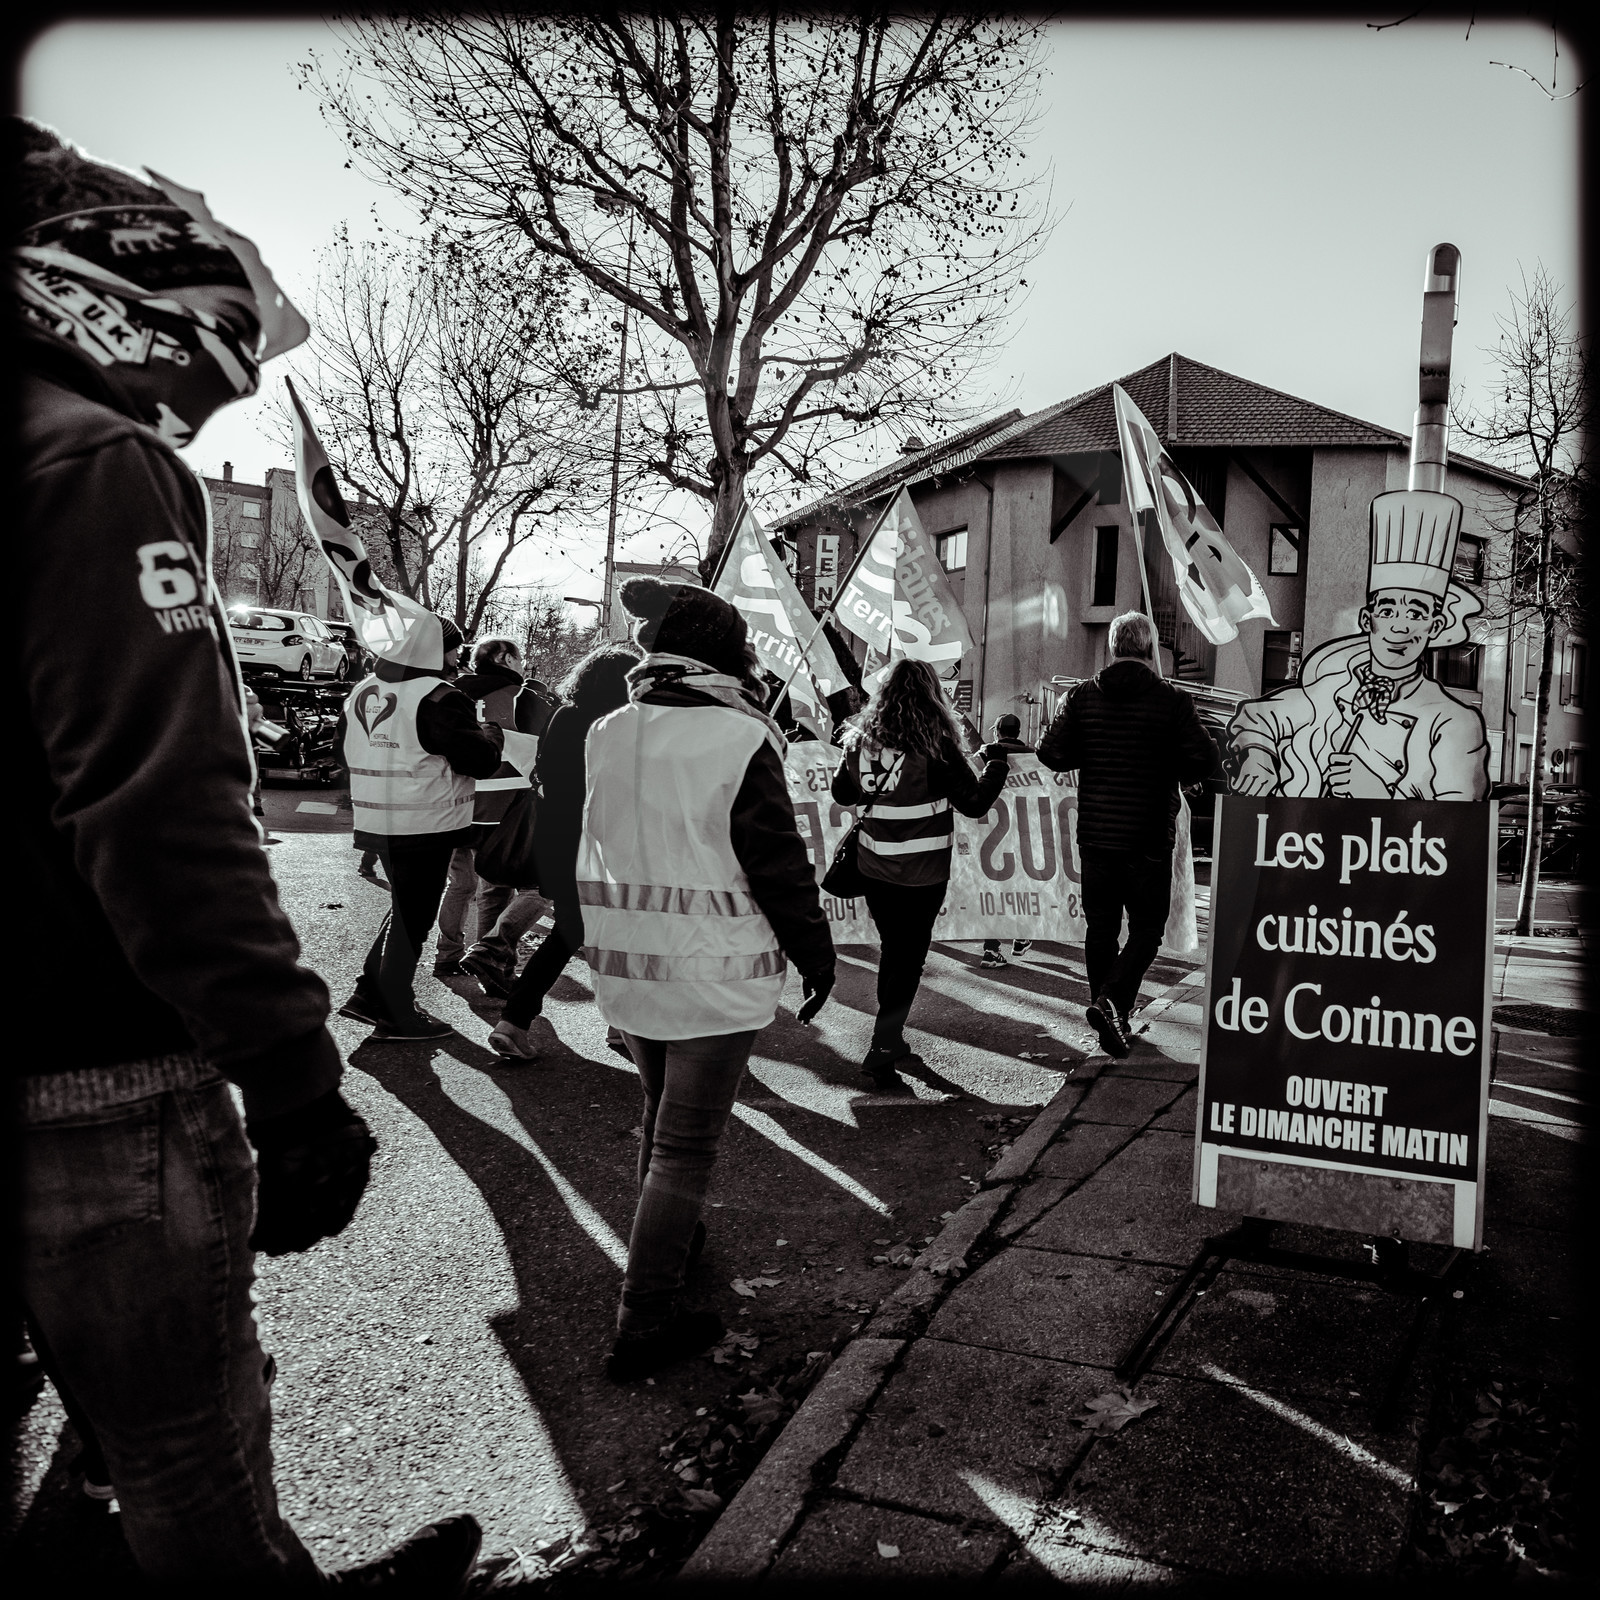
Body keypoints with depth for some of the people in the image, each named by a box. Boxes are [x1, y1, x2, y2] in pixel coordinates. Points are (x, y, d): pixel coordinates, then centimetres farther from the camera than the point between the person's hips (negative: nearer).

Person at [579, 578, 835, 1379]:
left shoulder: (606, 735, 3)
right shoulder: (739, 741, -16)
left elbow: (598, 850, 11)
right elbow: (780, 865, -13)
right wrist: (816, 953, -3)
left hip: (624, 967, 7)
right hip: (714, 975, -6)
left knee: (661, 1113, 25)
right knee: (687, 1144, 2)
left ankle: (669, 1240, 42)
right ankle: (644, 1323, 6)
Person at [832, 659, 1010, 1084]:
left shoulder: (861, 740, 0)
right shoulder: (935, 745, -15)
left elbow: (841, 793, 13)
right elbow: (974, 802, -9)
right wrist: (996, 762, 6)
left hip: (874, 868, 5)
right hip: (922, 873, -5)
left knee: (892, 951, 20)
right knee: (908, 958, 5)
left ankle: (892, 1042, 31)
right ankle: (882, 1051, 3)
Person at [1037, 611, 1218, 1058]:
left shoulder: (1083, 695, -1)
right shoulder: (1171, 700, -8)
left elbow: (1051, 754, -4)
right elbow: (1204, 762, -11)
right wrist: (1167, 770, 8)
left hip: (1095, 833, 3)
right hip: (1149, 837, -3)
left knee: (1100, 926, 14)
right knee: (1146, 927, 8)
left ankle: (1108, 1016, 22)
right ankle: (1112, 1001, -11)